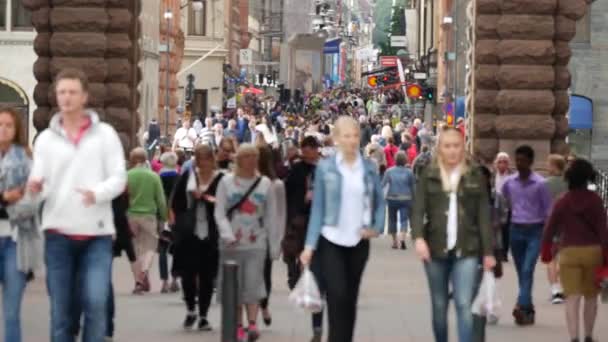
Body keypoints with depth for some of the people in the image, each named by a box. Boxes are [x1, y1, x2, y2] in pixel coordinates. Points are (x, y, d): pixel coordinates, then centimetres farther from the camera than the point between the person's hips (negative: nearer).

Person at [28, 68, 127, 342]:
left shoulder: (105, 134, 5)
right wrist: (35, 188, -19)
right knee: (60, 307, 4)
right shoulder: (45, 138, 10)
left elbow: (119, 178, 0)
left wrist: (98, 193, -21)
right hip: (58, 233, 2)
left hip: (97, 233, -2)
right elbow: (38, 182, 6)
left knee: (96, 302, -11)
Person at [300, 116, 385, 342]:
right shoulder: (325, 168, -3)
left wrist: (377, 227, -9)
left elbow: (379, 202, 10)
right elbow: (318, 208, -2)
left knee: (350, 298, 10)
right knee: (338, 297, -13)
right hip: (330, 241, -3)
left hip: (358, 242, 3)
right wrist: (310, 245, -8)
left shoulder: (369, 168, 3)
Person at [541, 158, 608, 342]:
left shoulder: (562, 202, -2)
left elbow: (549, 229, -1)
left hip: (569, 252, -1)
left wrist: (546, 251, 13)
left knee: (572, 297, -3)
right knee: (591, 297, 17)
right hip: (593, 251, 1)